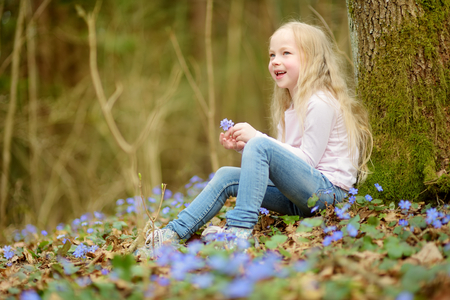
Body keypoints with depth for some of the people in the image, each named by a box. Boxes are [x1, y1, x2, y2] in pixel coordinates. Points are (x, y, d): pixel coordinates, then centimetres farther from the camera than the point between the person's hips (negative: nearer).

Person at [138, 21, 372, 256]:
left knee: (261, 146, -26)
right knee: (227, 176, -1)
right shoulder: (289, 108, 18)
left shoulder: (320, 103, -11)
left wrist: (257, 138, -14)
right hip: (299, 197, 9)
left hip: (328, 190, -9)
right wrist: (243, 147, 4)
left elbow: (308, 161, -16)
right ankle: (175, 233, -7)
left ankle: (240, 228, -31)